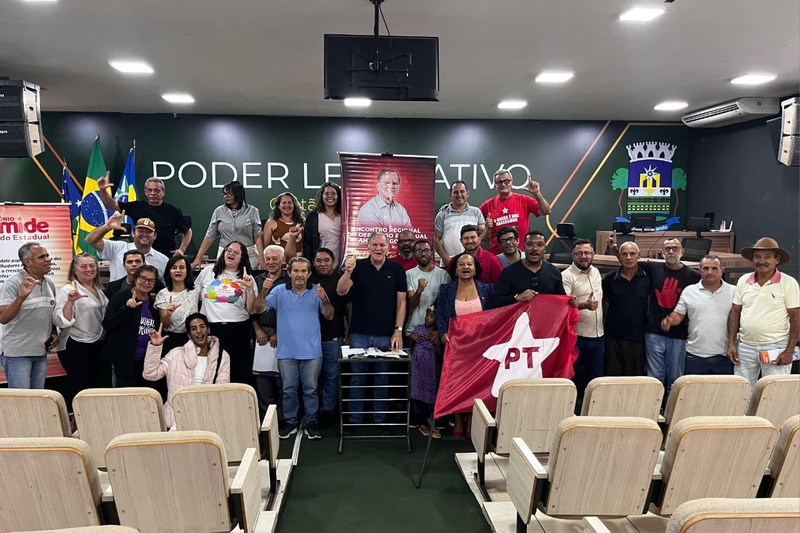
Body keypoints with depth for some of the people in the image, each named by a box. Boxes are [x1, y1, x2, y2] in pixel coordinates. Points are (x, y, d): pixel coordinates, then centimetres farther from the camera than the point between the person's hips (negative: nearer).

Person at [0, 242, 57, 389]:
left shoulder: (50, 284, 8)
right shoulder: (13, 283, -12)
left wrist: (55, 333, 4)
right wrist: (21, 296, -32)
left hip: (41, 352, 6)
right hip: (17, 353, -6)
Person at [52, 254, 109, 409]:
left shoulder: (99, 290, 12)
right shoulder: (68, 290, -11)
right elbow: (60, 321, -21)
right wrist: (70, 301, -31)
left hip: (98, 346, 8)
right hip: (76, 348, -8)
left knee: (96, 386, 13)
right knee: (79, 389, -5)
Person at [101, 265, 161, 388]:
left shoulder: (154, 301, 10)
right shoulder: (121, 297, -4)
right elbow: (107, 324, -12)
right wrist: (127, 308, -24)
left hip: (148, 361, 5)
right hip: (125, 361, -5)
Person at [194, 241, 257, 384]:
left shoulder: (246, 278, 9)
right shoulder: (208, 272, 10)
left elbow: (251, 310, 3)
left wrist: (250, 289, -9)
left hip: (238, 331, 0)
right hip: (209, 328, 0)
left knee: (239, 375, 0)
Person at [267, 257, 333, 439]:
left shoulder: (317, 291, 0)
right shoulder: (279, 291, 1)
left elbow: (329, 316, -3)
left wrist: (324, 300, -22)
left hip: (311, 351, 0)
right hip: (287, 351, 1)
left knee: (311, 389, 8)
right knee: (289, 389, 11)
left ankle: (310, 422, 21)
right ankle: (290, 421, 25)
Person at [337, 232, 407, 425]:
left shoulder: (397, 270, 3)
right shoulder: (358, 266, 1)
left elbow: (401, 302, 3)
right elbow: (341, 291, -8)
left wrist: (398, 331, -3)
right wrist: (347, 272, -26)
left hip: (386, 335, 0)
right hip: (359, 334, 0)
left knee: (382, 378, 9)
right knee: (357, 376, 7)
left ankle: (379, 418, 21)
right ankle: (355, 418, 18)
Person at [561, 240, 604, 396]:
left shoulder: (596, 272, 12)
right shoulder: (567, 276, -11)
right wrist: (584, 305, -33)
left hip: (597, 336, 6)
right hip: (577, 337, -6)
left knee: (597, 376, 12)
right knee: (574, 378, 3)